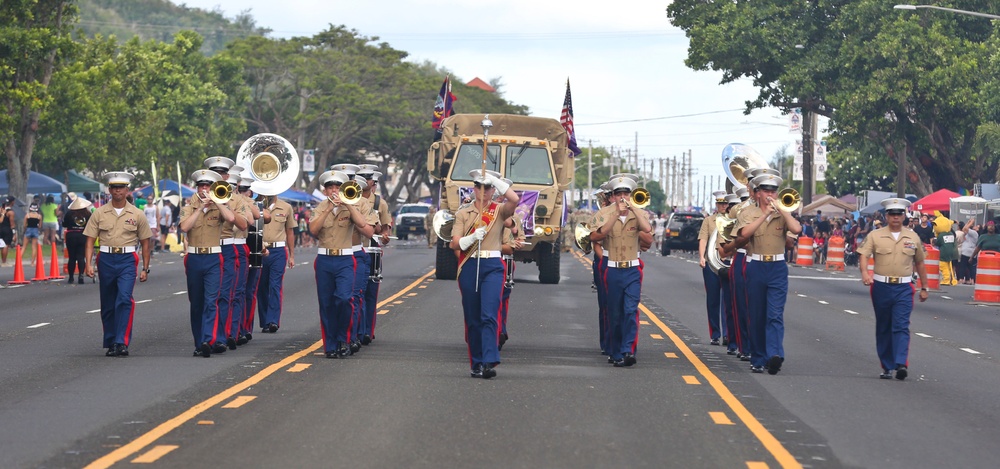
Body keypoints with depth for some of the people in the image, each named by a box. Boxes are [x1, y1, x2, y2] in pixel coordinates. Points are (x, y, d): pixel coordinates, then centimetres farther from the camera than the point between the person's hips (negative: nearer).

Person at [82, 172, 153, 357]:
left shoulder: (137, 215, 4)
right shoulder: (99, 213, 5)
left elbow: (145, 243, 9)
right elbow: (90, 240, 4)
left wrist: (145, 269, 5)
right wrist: (88, 263, -7)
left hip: (127, 260, -2)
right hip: (106, 260, 2)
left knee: (124, 298, -20)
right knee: (107, 305, 8)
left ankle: (122, 342, -21)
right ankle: (110, 343, 19)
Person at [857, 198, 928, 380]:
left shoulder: (913, 237, 8)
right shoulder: (875, 236, 2)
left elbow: (920, 264, 16)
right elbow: (864, 256, -9)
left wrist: (924, 288, 17)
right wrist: (865, 273, -29)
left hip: (904, 288, 0)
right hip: (881, 287, 0)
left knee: (901, 326, -12)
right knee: (883, 328, 7)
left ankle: (901, 364, -21)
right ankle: (887, 367, 15)